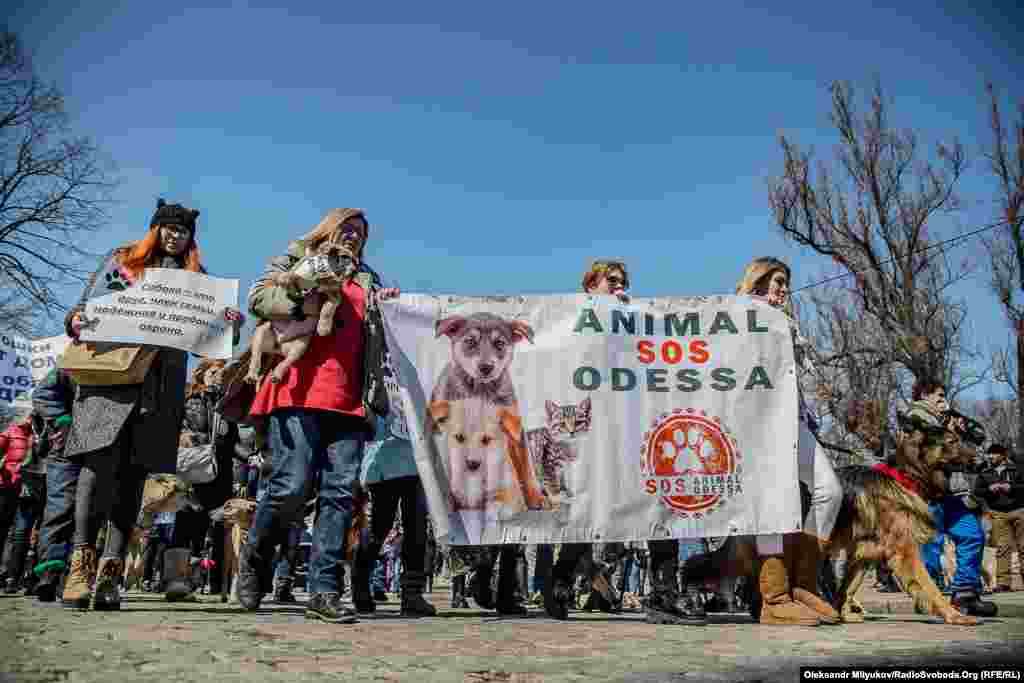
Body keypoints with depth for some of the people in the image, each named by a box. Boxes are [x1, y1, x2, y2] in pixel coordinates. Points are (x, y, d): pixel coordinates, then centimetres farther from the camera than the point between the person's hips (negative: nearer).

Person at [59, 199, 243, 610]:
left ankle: (111, 572, -3)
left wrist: (231, 321, -11)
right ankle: (82, 559, -12)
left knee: (134, 471, -2)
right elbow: (88, 305, 14)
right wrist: (75, 322, -9)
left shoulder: (196, 277, 20)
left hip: (162, 383, 2)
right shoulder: (121, 260, 17)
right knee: (102, 459, -17)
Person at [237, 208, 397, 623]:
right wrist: (301, 304, -12)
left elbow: (379, 338, 26)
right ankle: (252, 562, 14)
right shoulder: (297, 258, 17)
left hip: (349, 400, 4)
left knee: (341, 492, -5)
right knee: (293, 485, -12)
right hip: (299, 391, -4)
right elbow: (258, 297, 3)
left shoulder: (368, 282, 28)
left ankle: (324, 590, -2)